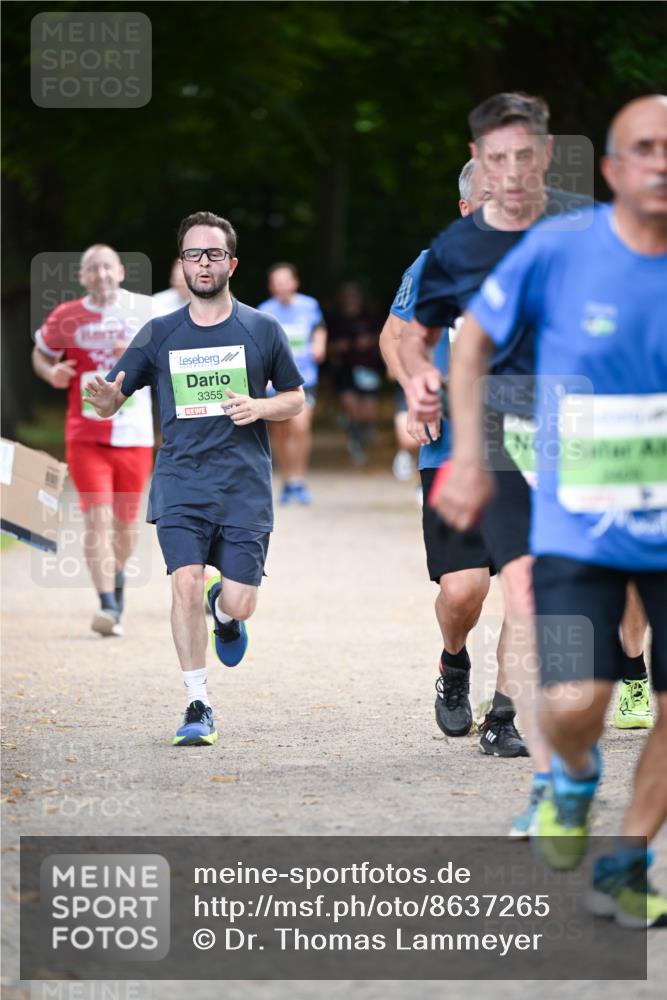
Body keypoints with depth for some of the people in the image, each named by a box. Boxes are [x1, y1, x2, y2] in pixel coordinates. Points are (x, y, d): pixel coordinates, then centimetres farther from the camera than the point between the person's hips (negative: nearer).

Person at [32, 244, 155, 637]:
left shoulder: (145, 310, 0)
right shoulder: (66, 318, 1)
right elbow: (41, 352, 17)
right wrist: (52, 373, -5)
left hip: (135, 437, 1)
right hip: (86, 438, -1)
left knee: (126, 523, 13)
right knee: (98, 519, -14)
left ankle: (118, 576, 43)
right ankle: (108, 606, -18)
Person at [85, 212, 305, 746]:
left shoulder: (262, 330, 5)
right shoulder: (159, 334, 6)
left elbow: (296, 399, 14)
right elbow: (109, 404, 9)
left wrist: (259, 407, -7)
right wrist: (107, 397, -16)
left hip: (245, 485, 0)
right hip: (180, 484, 0)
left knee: (238, 606, -6)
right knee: (186, 584, -18)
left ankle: (224, 611, 34)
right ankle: (198, 706, -5)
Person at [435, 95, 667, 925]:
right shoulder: (558, 250, -11)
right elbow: (475, 336, 5)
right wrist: (468, 460, 1)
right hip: (578, 528, -2)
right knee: (574, 705, -14)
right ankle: (573, 778, 23)